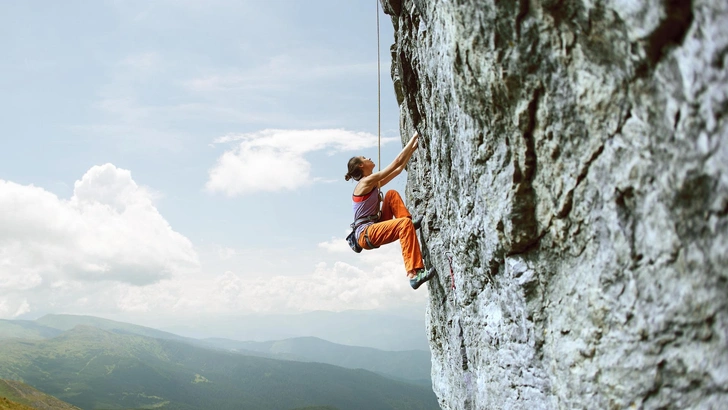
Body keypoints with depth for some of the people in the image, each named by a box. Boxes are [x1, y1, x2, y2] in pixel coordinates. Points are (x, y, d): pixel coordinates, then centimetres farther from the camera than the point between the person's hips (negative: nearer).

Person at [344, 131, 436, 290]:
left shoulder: (373, 184, 18)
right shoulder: (367, 181, -9)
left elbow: (399, 169, 23)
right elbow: (397, 161, -10)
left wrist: (413, 148, 19)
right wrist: (414, 137, -3)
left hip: (374, 230, 10)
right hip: (366, 234, -10)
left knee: (392, 194, 9)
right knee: (404, 224, -32)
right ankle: (414, 275, -42)